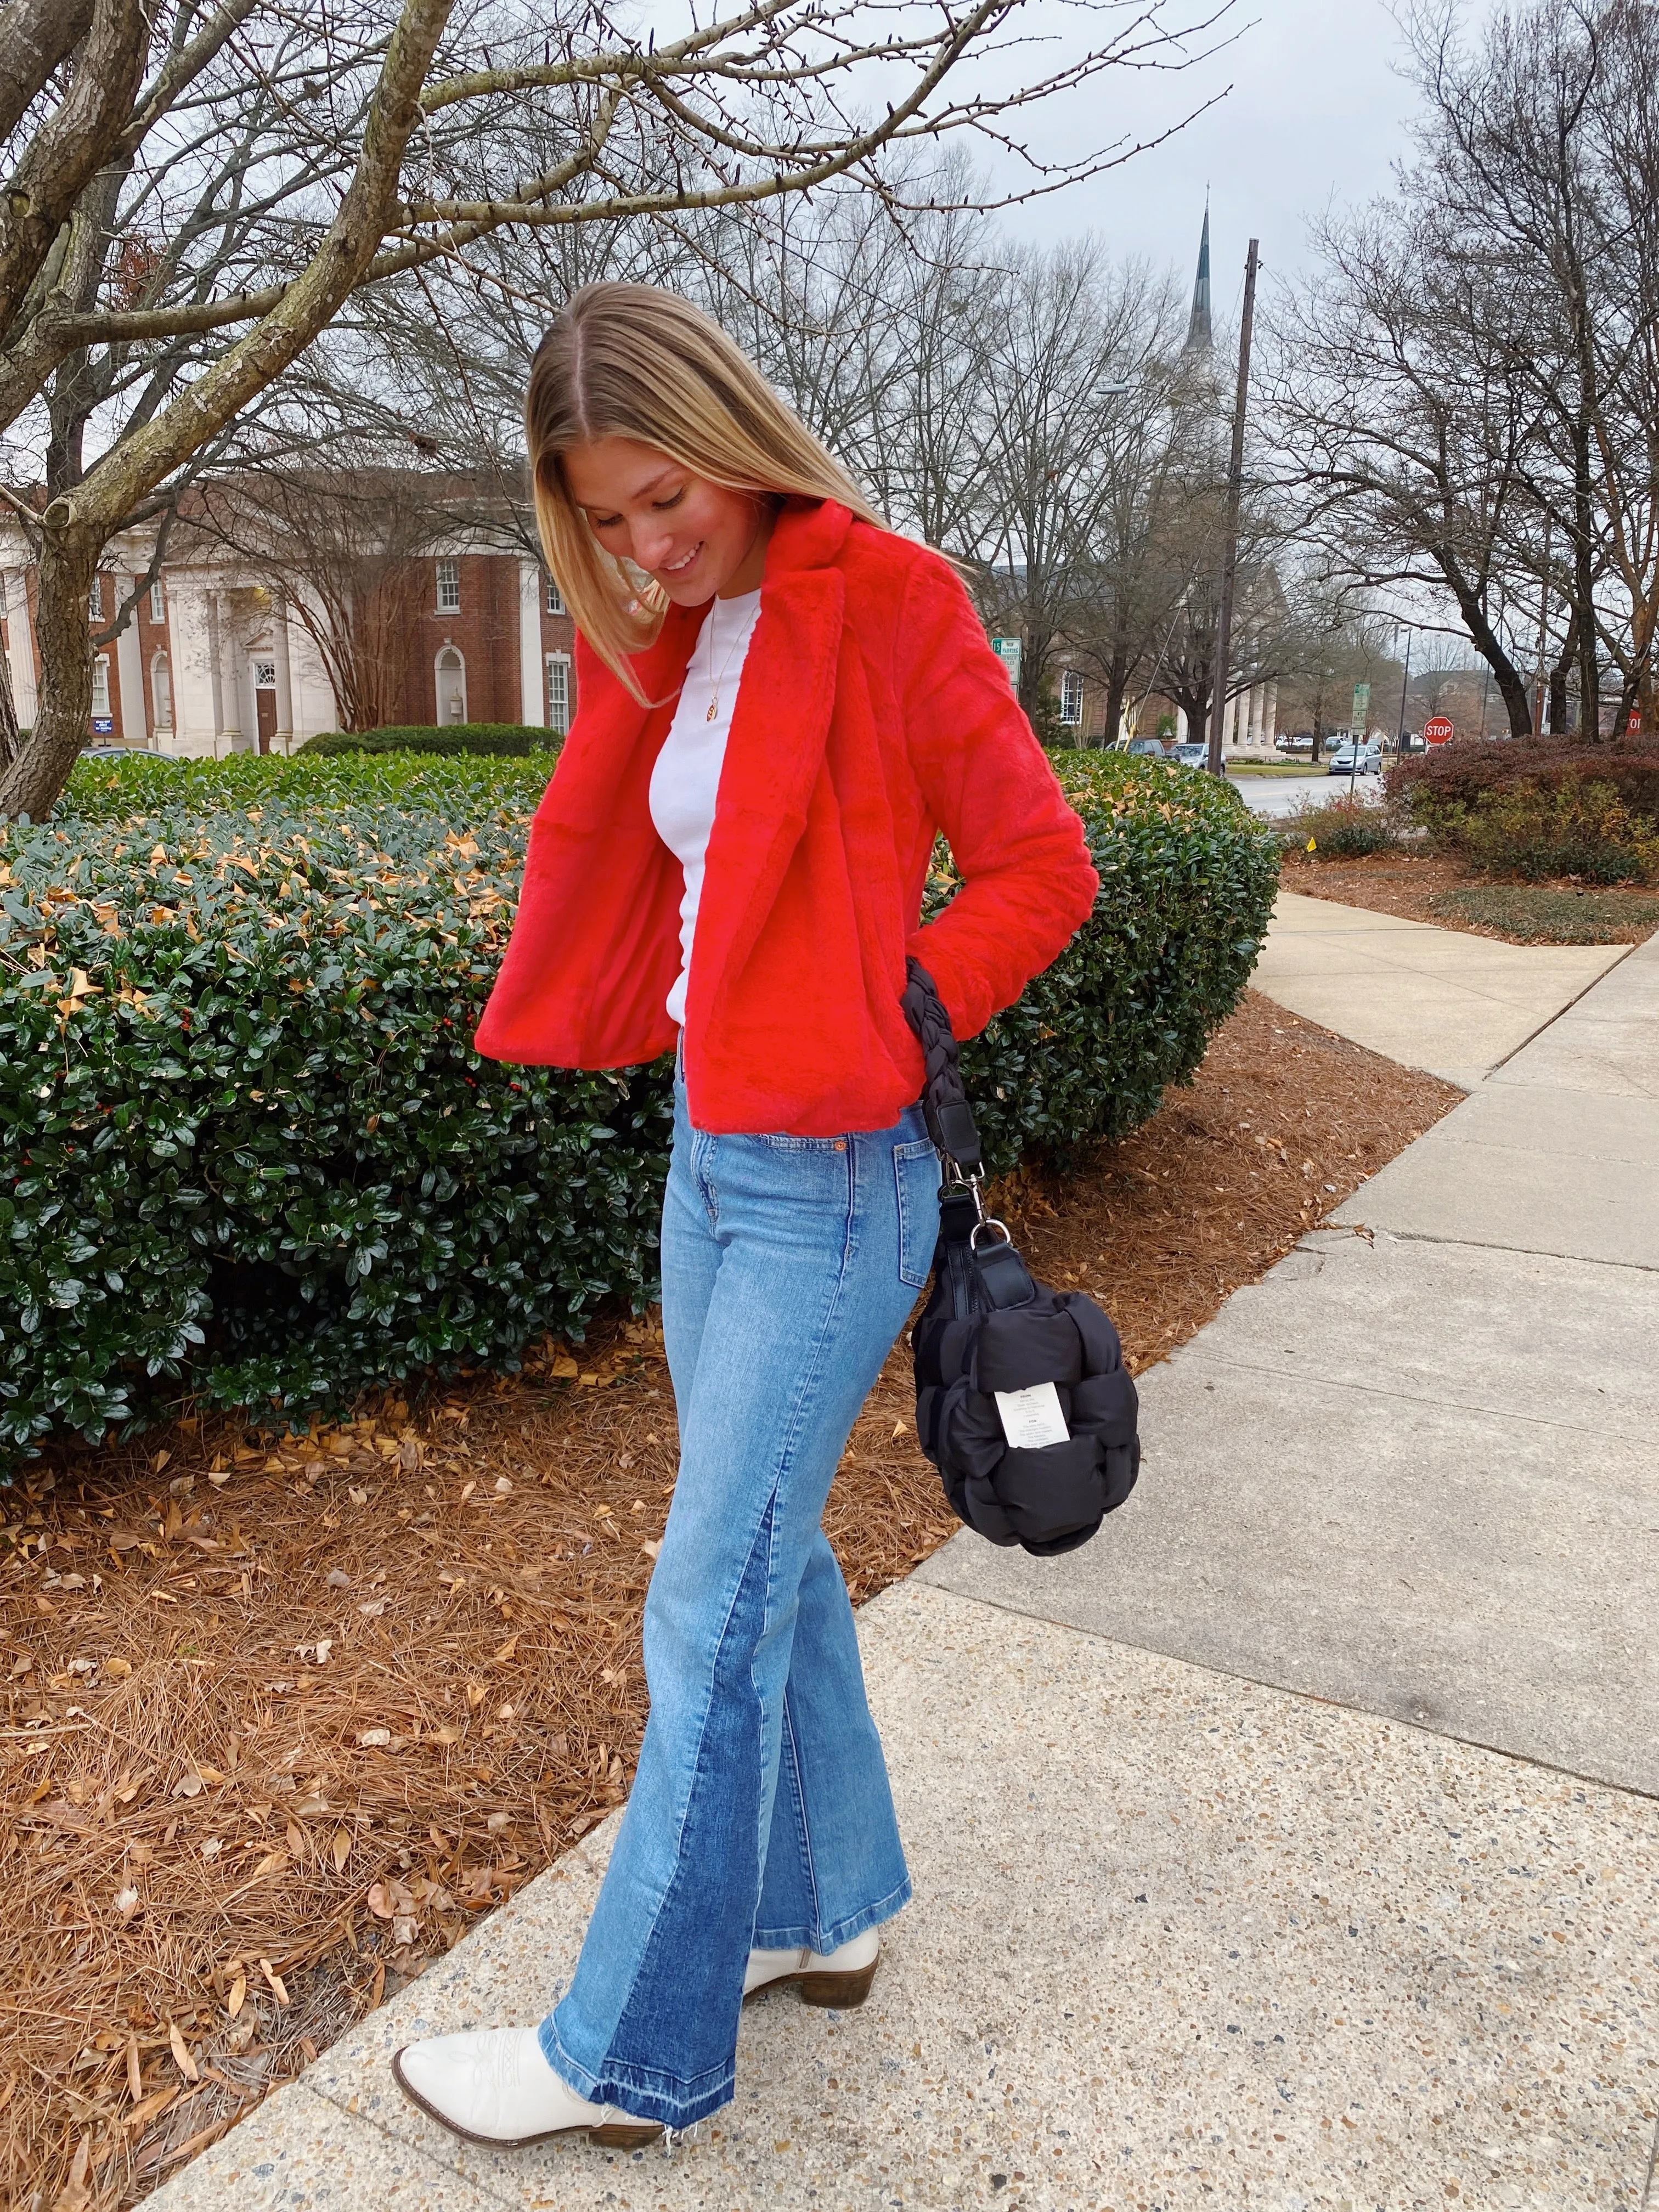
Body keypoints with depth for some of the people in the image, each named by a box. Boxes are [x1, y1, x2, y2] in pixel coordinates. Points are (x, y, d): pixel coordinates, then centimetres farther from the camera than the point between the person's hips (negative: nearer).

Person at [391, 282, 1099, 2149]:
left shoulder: (887, 602, -12)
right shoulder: (667, 639, 11)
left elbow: (1044, 868, -10)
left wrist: (886, 1008, -14)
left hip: (828, 1181, -8)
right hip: (708, 1151, 8)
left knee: (711, 1606, 1)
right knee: (767, 1555, 17)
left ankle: (632, 2053, 20)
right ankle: (825, 1911, 38)